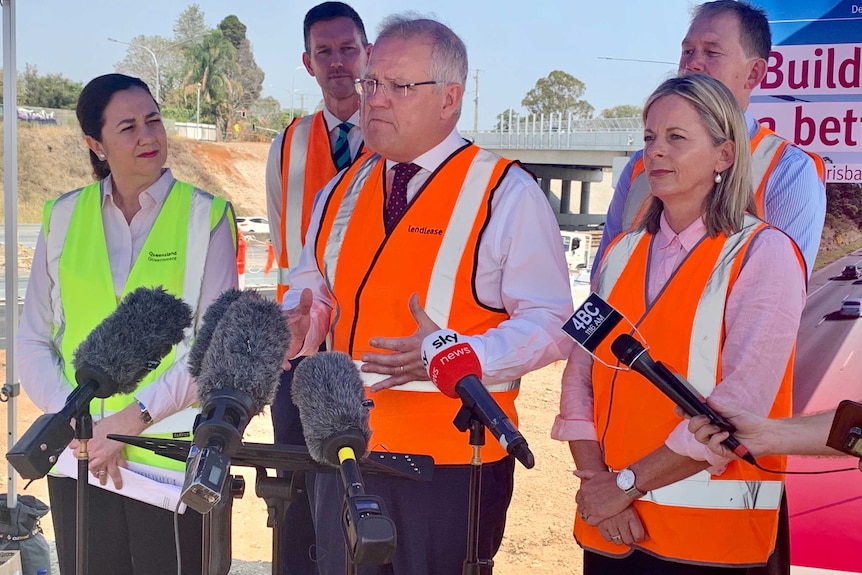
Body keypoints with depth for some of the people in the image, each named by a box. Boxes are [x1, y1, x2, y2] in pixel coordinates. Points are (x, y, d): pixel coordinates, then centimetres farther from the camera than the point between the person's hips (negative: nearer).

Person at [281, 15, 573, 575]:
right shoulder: (341, 191, 9)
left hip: (454, 462, -5)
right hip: (346, 450, 5)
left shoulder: (507, 194, -9)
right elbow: (314, 292, 18)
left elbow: (551, 323, -12)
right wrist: (300, 322, -6)